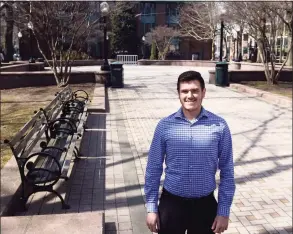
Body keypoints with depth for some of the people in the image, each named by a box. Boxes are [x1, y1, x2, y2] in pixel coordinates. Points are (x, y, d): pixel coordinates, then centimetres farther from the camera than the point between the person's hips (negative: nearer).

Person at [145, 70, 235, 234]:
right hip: (172, 203, 0)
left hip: (204, 204, 0)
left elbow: (227, 171, -3)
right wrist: (152, 208, -1)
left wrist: (224, 211, -2)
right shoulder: (165, 125, -7)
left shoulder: (219, 126, -8)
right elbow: (154, 168, -2)